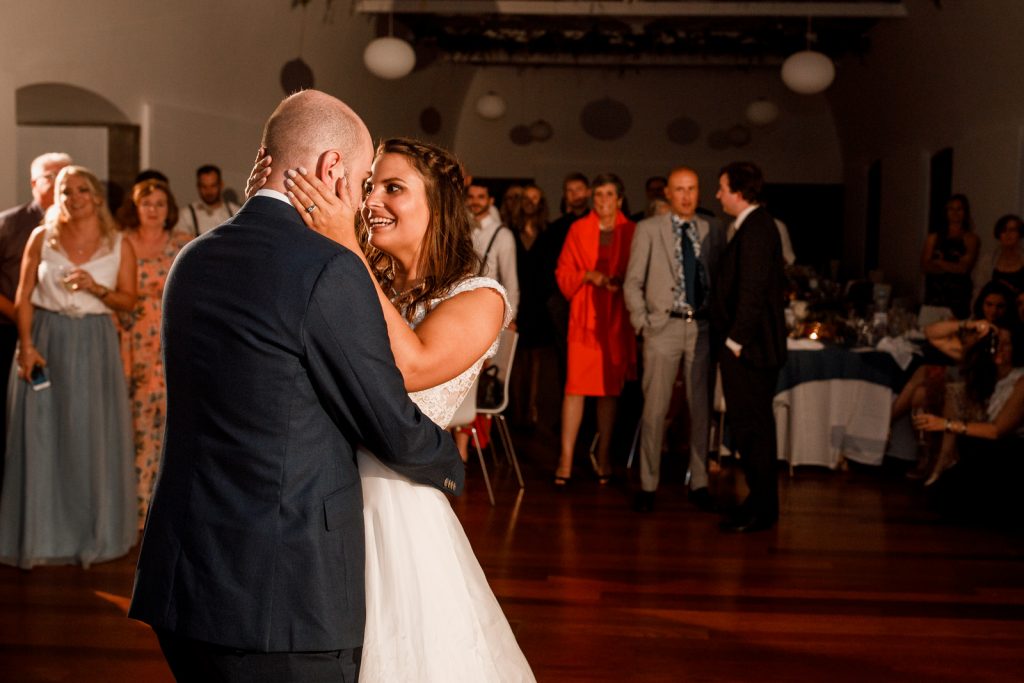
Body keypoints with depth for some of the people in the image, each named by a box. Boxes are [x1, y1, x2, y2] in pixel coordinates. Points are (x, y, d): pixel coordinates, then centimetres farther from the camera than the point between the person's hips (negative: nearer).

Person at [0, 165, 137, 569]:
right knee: (41, 437, 2)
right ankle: (42, 534, 14)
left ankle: (91, 533, 19)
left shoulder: (119, 244, 3)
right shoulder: (42, 237, 2)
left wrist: (96, 288, -14)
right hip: (45, 340, 0)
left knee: (93, 438, 4)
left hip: (95, 344, 0)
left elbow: (128, 300, 4)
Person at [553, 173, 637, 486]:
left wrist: (620, 282, -11)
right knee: (575, 385, -7)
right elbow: (563, 272, 6)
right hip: (584, 315, 0)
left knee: (610, 388, 4)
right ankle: (566, 458, -5)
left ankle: (603, 457, 14)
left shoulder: (632, 231, 6)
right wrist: (589, 276, -10)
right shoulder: (578, 229, 7)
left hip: (617, 317, 1)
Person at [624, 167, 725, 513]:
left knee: (702, 408, 7)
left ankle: (699, 483, 18)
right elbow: (632, 282, 3)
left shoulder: (713, 231, 9)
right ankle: (648, 485, 8)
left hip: (703, 328, 2)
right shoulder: (648, 229, 3)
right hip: (664, 328, -2)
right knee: (655, 409, -2)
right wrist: (642, 322, -5)